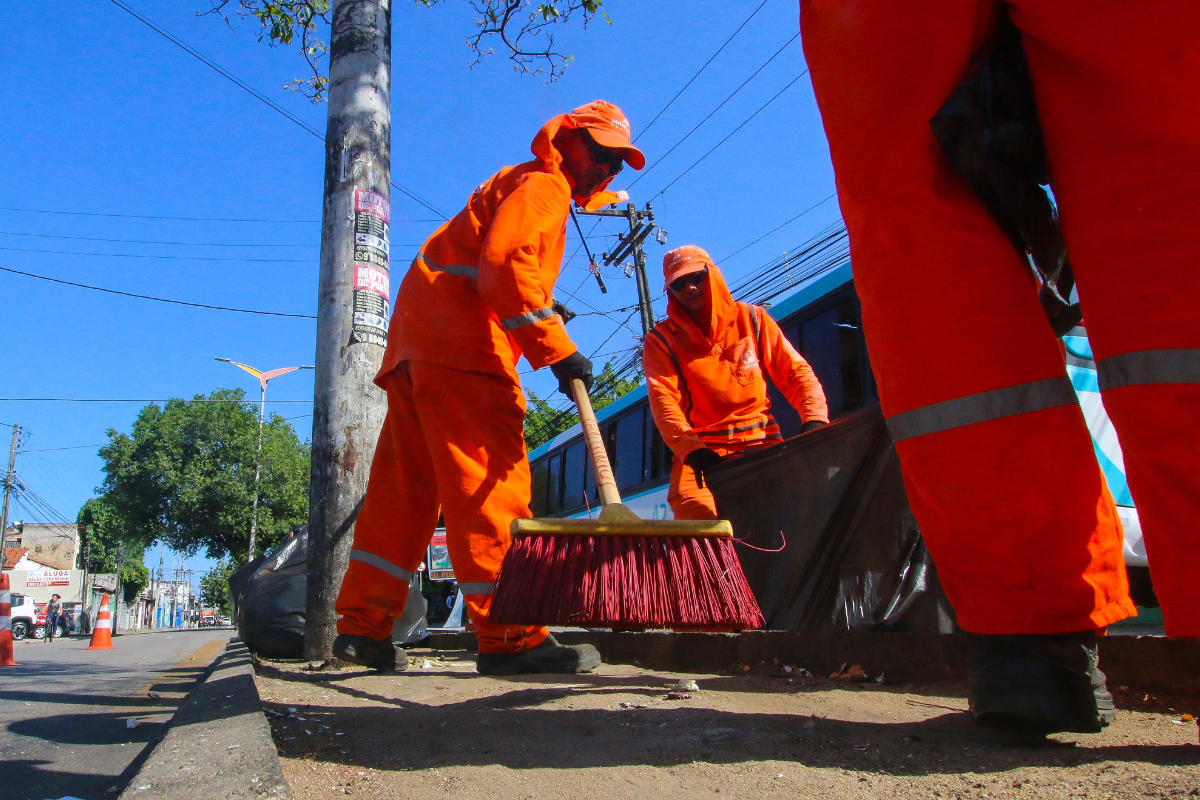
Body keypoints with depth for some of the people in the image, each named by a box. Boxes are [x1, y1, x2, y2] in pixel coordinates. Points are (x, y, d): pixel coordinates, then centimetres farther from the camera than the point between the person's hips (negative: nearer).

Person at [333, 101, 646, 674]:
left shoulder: (528, 188, 33)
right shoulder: (541, 185, 1)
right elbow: (505, 262, -17)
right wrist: (557, 349, -20)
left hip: (419, 345, 10)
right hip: (459, 345, -10)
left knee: (403, 486, 6)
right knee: (490, 481, -13)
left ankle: (363, 626, 9)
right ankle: (509, 636, -13)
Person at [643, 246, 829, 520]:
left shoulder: (751, 318, 13)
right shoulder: (661, 340, 8)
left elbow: (795, 372, 11)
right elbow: (663, 399, -7)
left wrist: (815, 419, -9)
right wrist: (691, 449, -26)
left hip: (761, 441, 2)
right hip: (702, 451, -1)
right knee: (694, 508, -30)